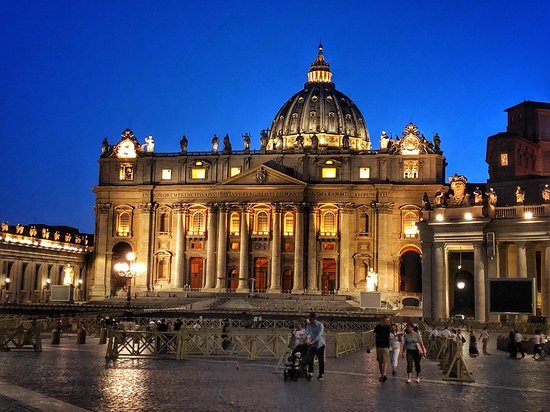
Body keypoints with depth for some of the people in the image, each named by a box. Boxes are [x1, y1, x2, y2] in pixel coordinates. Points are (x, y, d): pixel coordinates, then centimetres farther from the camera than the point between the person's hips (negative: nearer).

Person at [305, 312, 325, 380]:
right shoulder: (309, 325, -2)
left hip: (320, 345, -3)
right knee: (310, 359, -2)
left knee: (321, 360, 4)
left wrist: (313, 341, -35)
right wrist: (307, 337, -32)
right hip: (312, 345, 3)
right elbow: (306, 332, -10)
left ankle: (321, 374, 13)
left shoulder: (320, 325, -15)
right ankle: (310, 373, 9)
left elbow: (319, 335, -24)